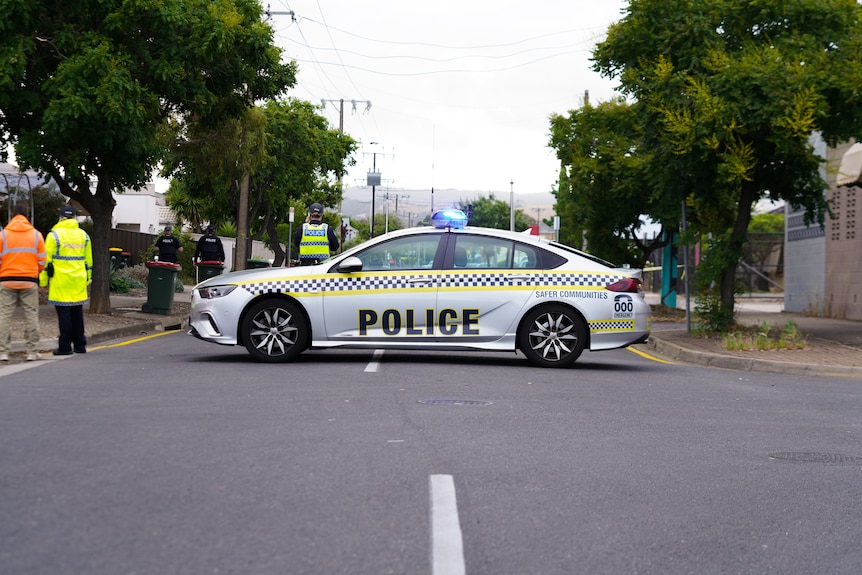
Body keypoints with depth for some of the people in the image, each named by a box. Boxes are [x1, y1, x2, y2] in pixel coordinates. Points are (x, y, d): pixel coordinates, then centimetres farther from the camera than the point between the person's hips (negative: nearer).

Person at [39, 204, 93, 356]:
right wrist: (87, 279, 23)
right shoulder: (83, 235, 10)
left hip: (61, 282, -5)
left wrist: (44, 281, 1)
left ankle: (65, 346, -2)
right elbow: (89, 261, 16)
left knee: (64, 313, -2)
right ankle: (80, 345, 15)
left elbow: (46, 260, -6)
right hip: (78, 282, 5)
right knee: (77, 313, 11)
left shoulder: (54, 235, -6)